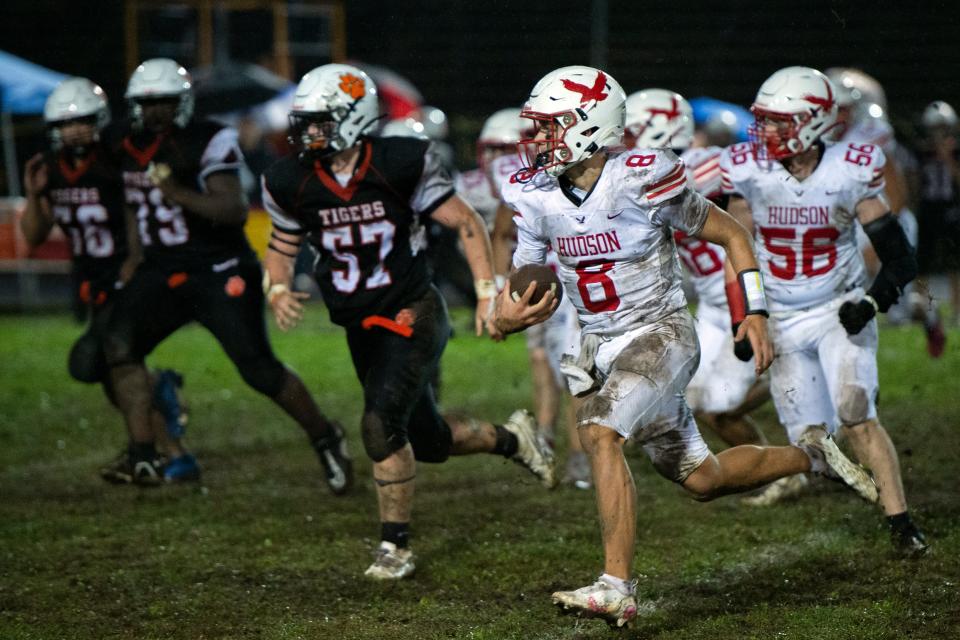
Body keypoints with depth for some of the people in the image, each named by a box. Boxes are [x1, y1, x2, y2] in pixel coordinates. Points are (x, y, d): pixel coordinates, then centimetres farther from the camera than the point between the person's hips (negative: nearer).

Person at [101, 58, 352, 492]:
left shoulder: (209, 142, -12)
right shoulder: (130, 147, 8)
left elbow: (234, 210, -21)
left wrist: (179, 194, -29)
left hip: (221, 272, -6)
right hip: (162, 272, 6)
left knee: (259, 368, -8)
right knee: (119, 343, -17)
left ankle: (326, 440, 13)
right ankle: (141, 456, -15)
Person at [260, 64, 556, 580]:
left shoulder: (399, 165, -15)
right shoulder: (293, 183, -5)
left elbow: (466, 223, -7)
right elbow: (281, 247, 11)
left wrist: (487, 292, -14)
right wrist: (277, 291, -10)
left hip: (412, 313, -5)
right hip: (361, 328, 5)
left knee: (382, 425, -22)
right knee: (428, 441, 13)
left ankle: (395, 547, -7)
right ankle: (509, 439, 43)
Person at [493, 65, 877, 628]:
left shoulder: (642, 180, -17)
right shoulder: (536, 196, -2)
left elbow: (732, 234, -4)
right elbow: (521, 289, 1)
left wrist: (755, 313, -7)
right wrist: (507, 316, -23)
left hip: (661, 333, -6)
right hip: (602, 346, 6)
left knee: (599, 433, -30)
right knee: (702, 479, 13)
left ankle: (617, 587, -30)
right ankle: (810, 456, 39)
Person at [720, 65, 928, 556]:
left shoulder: (850, 173, -13)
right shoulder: (749, 172, -9)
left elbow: (900, 260, -9)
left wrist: (872, 301, -24)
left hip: (840, 311, -2)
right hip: (782, 319, 2)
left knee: (856, 417, -20)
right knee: (808, 438, -2)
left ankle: (901, 522, -15)